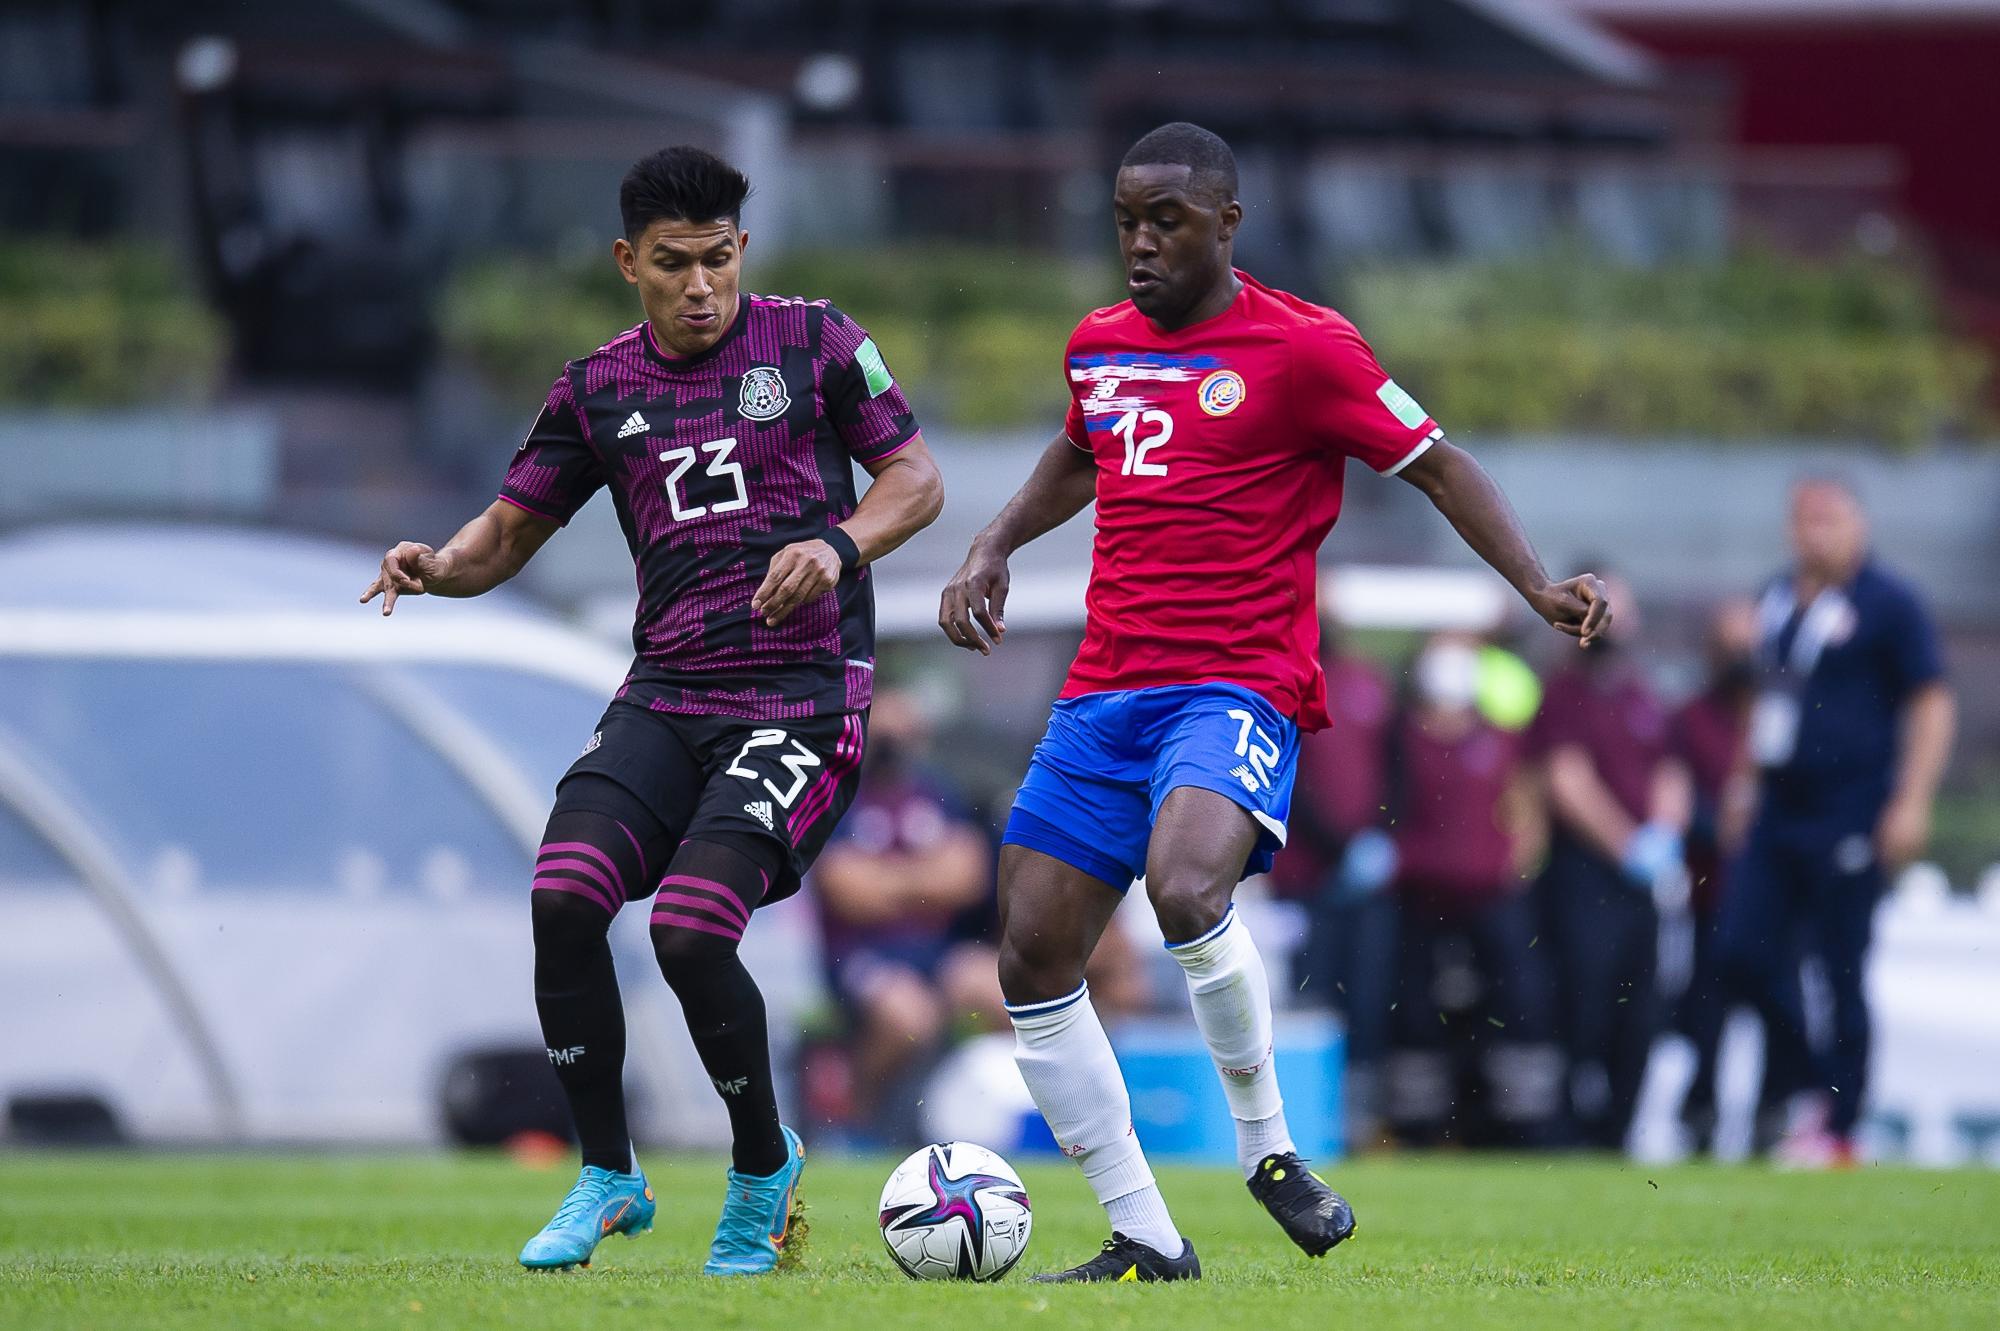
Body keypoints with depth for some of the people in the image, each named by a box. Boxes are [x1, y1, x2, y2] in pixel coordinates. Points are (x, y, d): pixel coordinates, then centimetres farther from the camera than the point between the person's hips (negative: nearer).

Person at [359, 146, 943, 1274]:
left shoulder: (814, 342, 2)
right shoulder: (601, 387, 11)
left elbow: (918, 481, 4)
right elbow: (511, 531, 15)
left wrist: (839, 545, -15)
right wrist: (438, 566, -7)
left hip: (804, 695, -4)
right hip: (666, 694, 4)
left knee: (690, 930, -20)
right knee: (564, 894, -19)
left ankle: (764, 1167, 6)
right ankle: (607, 1178, -1)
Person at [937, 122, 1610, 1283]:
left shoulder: (1302, 347, -4)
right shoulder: (1099, 346, 15)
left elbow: (1438, 465, -1)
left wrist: (1539, 587, -11)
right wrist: (995, 550, 22)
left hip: (1238, 688, -7)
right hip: (1105, 695, 7)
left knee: (1185, 889, -34)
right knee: (1034, 963, -3)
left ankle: (1268, 1145, -12)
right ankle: (1146, 1240, 7)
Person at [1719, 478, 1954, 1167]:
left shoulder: (1887, 604, -7)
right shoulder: (1779, 598, 14)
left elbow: (1933, 703, -9)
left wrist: (1911, 802, -15)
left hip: (1849, 818, -7)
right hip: (1776, 812, 7)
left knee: (1841, 973, -4)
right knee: (1744, 954, 2)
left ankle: (1838, 1129, 4)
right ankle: (1821, 1085, 18)